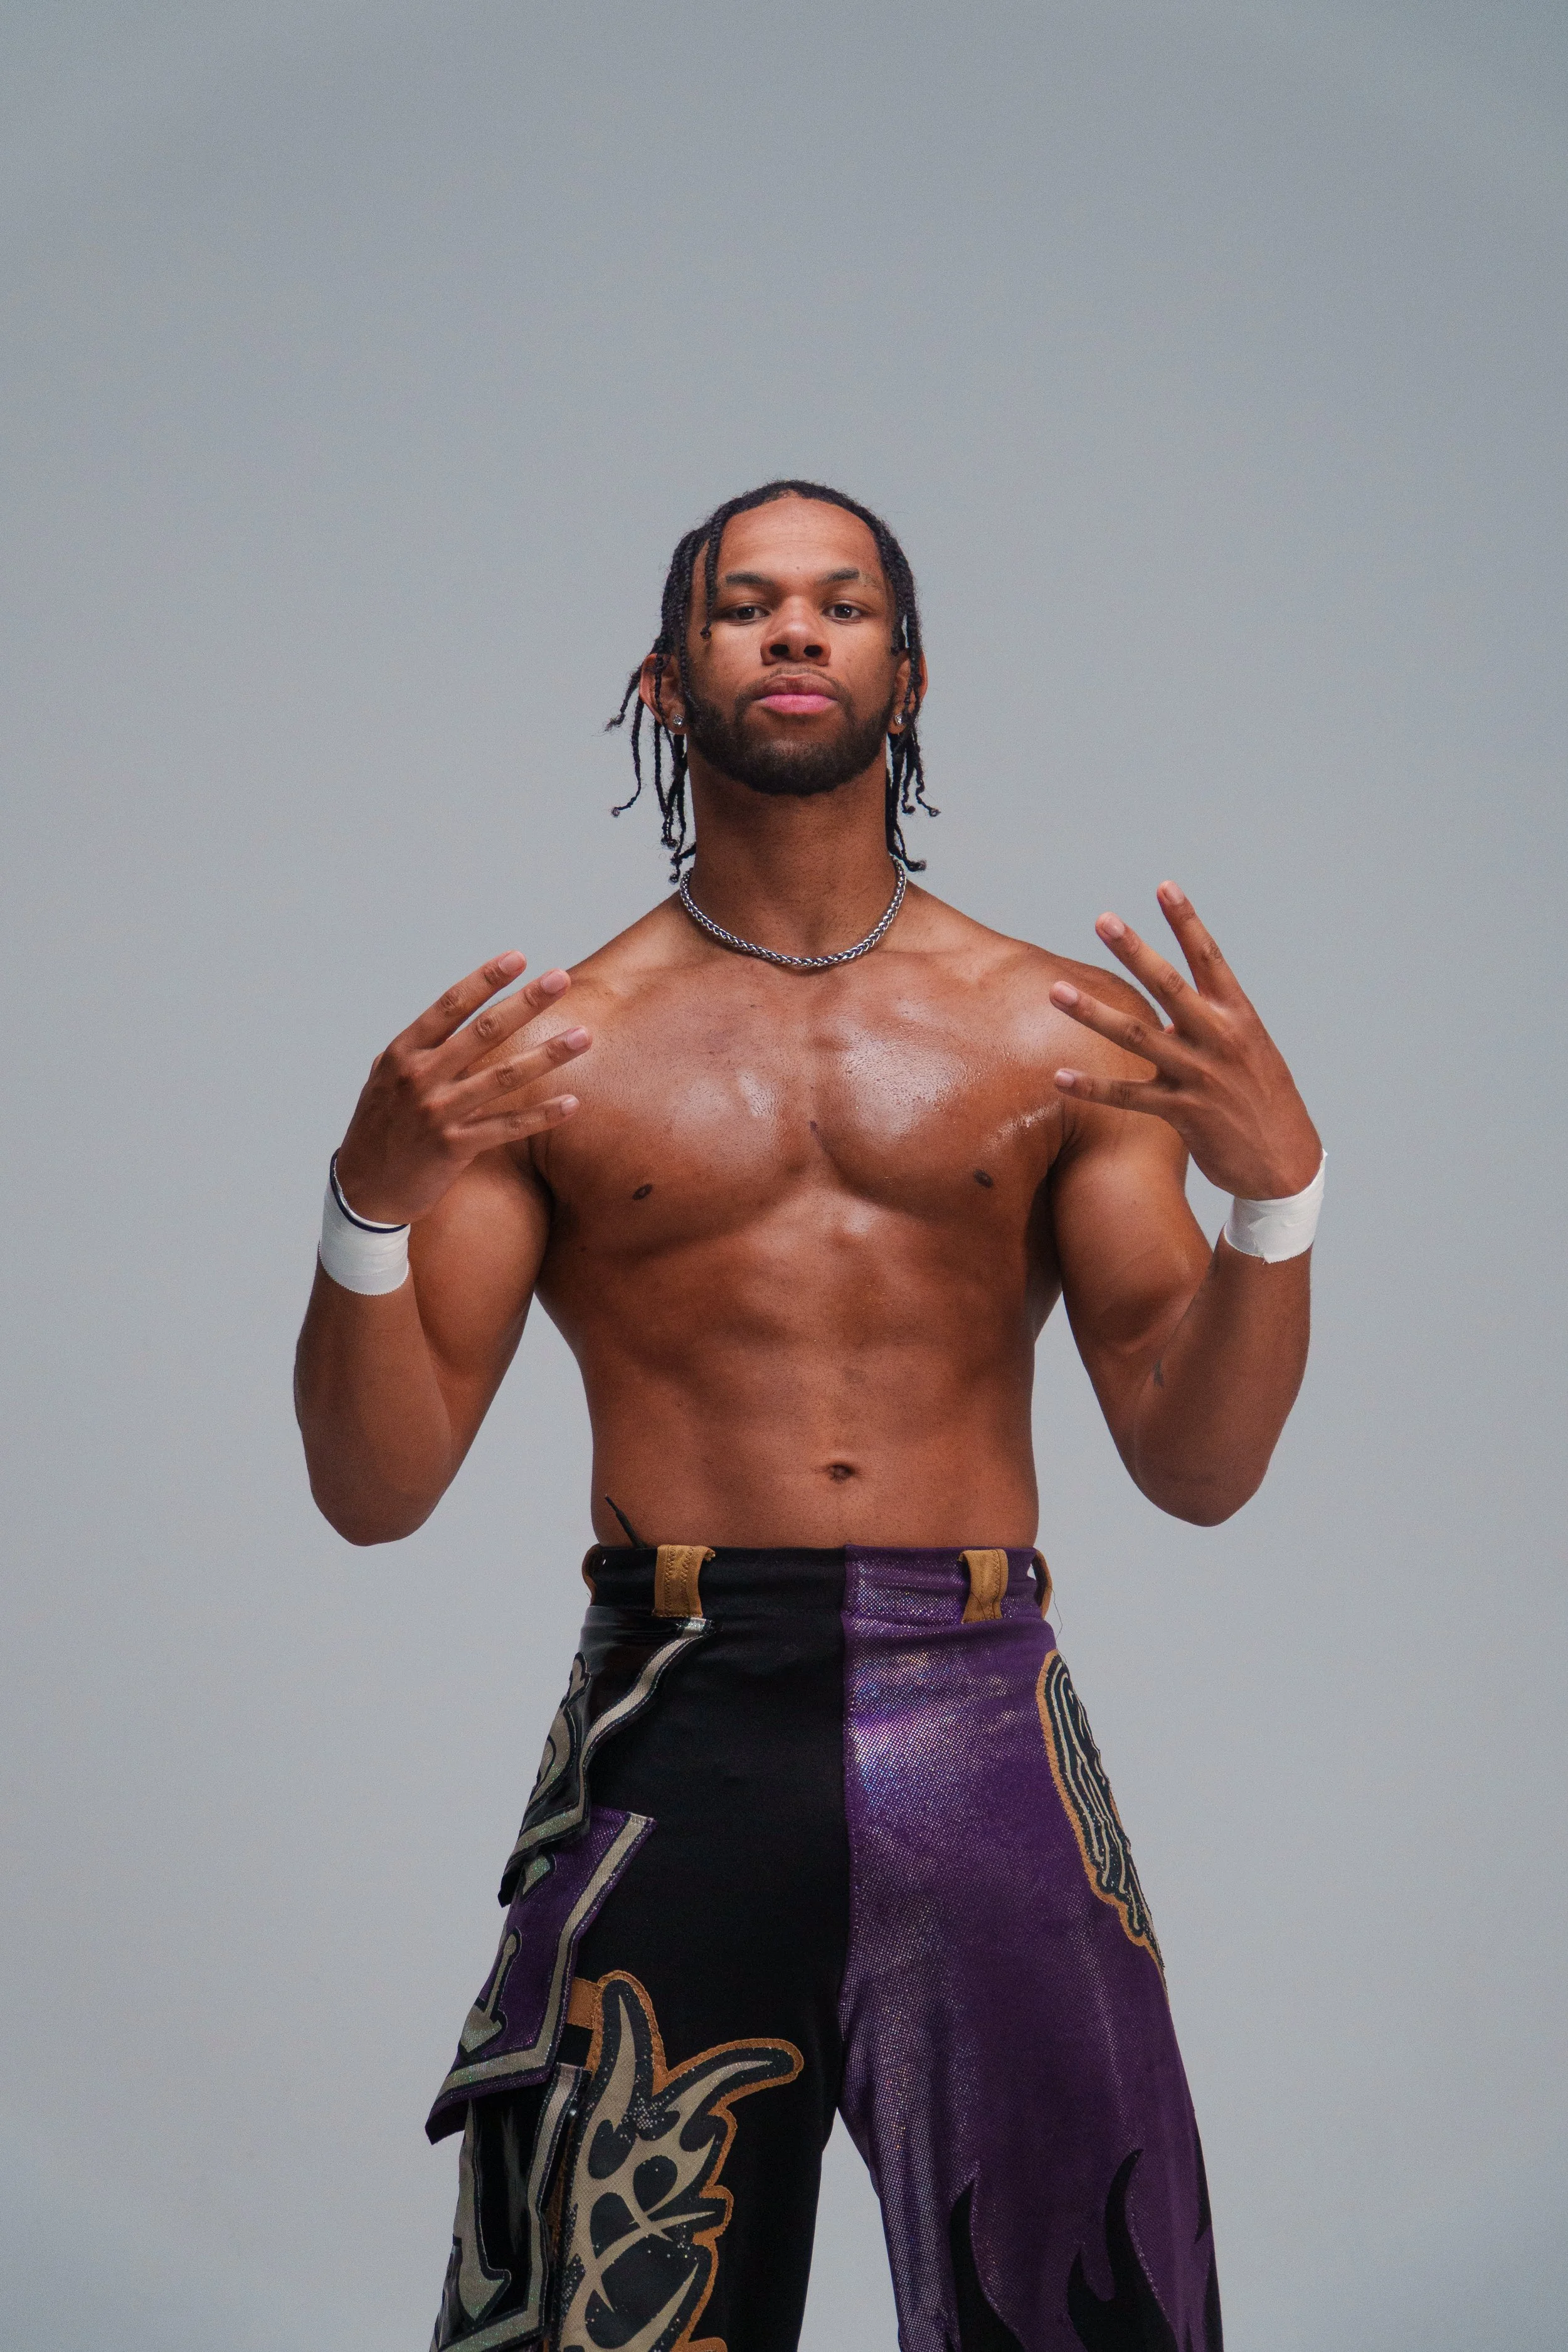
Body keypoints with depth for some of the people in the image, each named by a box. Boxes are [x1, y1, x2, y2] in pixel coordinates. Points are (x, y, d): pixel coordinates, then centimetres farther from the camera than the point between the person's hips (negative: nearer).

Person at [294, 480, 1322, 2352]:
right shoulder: (554, 1047, 9)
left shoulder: (1058, 1033, 11)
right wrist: (375, 1198, -14)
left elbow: (1198, 1467, 6)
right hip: (677, 1723, -1)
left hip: (980, 1718, 1)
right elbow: (377, 1491, 4)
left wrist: (1275, 1181, -11)